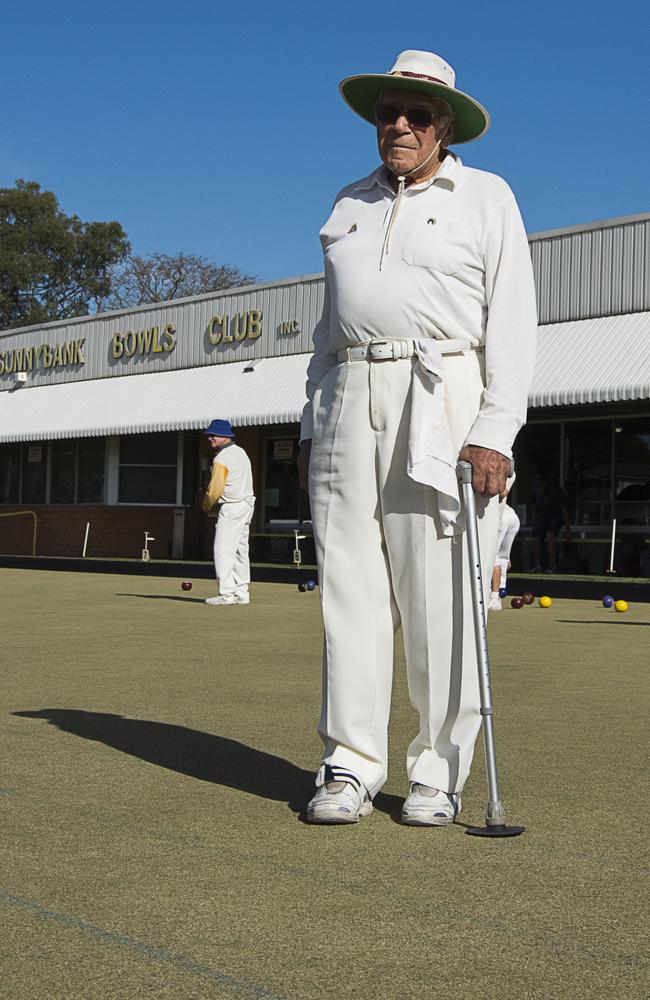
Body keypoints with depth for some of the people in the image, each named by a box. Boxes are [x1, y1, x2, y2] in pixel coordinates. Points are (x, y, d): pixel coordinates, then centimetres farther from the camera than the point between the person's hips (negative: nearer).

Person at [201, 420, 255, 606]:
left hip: (231, 508, -10)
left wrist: (207, 506, 2)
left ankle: (226, 594, -12)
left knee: (224, 550, -8)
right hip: (247, 505, 10)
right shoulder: (241, 452, 13)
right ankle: (241, 592, 16)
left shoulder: (221, 458, -15)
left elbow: (215, 488, -17)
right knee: (240, 550, 13)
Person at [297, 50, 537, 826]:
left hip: (443, 406, -4)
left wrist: (495, 433, -13)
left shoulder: (485, 198, 8)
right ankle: (349, 767, 5)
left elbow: (512, 320, -1)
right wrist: (312, 426, 13)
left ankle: (439, 773, 3)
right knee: (350, 589, 0)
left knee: (440, 596, -6)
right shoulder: (350, 206, 21)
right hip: (350, 406, 4)